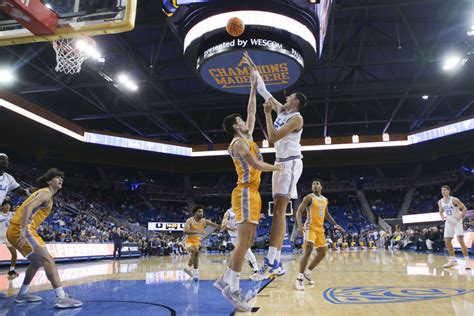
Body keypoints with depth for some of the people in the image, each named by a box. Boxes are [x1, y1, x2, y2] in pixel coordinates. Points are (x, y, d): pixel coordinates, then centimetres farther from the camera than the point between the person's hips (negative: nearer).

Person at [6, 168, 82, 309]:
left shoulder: (44, 193, 25)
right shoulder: (46, 193, -5)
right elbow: (28, 207, -20)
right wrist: (23, 231, -28)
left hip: (15, 231, 10)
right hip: (20, 229, -10)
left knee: (37, 261, 24)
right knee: (48, 259, -15)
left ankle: (23, 294, 31)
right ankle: (61, 298, -22)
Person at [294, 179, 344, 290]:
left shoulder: (325, 200, 13)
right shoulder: (309, 197, -9)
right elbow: (299, 211, -14)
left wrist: (335, 224, 21)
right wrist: (300, 225, -27)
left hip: (320, 229, 8)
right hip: (310, 227, -8)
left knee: (322, 253, 14)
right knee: (308, 251, -22)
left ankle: (307, 272, 29)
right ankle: (299, 278, -19)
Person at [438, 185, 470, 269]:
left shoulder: (454, 200, -16)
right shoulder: (440, 202, 2)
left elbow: (464, 209, -14)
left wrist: (460, 216, -26)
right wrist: (442, 217, -2)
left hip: (457, 222, -6)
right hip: (448, 223, 6)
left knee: (460, 241, -17)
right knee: (447, 242, 5)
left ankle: (467, 261, -10)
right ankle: (453, 260, 19)